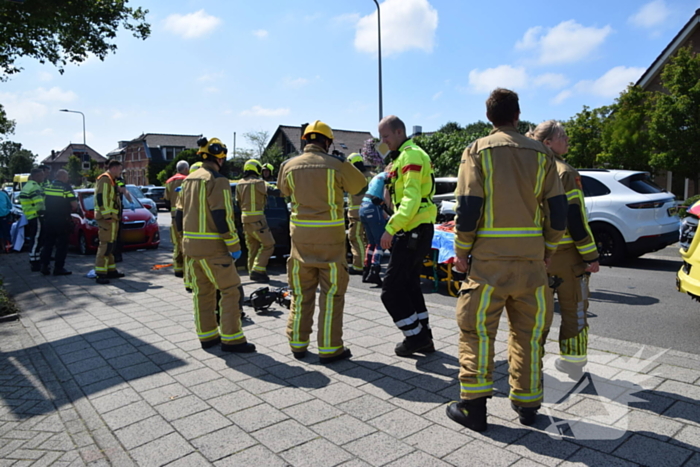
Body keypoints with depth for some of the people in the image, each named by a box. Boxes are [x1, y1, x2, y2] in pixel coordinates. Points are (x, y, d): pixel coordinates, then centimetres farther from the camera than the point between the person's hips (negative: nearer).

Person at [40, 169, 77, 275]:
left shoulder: (48, 186, 9)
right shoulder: (66, 187, -9)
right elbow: (74, 205, -13)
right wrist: (68, 210, 6)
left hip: (48, 218, 6)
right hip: (62, 219, -6)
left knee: (48, 243, 14)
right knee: (62, 245, 2)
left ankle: (44, 266, 15)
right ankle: (59, 268, 2)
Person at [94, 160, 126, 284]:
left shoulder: (111, 181, 23)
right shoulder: (104, 179, -10)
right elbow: (101, 198, -20)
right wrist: (107, 215, -23)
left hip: (112, 218, 11)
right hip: (107, 218, -11)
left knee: (110, 245, 15)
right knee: (106, 245, -12)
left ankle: (111, 270, 23)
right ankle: (100, 274, -12)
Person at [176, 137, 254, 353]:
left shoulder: (189, 180, 13)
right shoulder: (217, 180, -13)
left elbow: (179, 214, 15)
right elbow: (222, 217, -20)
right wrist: (234, 246, -15)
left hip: (191, 244, 9)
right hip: (212, 247, -8)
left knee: (202, 291, 14)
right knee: (230, 290, -1)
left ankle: (207, 336, 22)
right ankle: (231, 339, 1)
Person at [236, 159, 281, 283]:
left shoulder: (240, 184, 12)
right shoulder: (258, 182, -10)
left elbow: (238, 202, 17)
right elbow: (272, 191, -22)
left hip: (245, 218, 8)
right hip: (257, 219, -8)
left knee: (253, 247, 15)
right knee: (268, 245, -3)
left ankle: (253, 272, 19)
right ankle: (257, 271, -9)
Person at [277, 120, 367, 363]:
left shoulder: (290, 165, 3)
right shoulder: (336, 165, -6)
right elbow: (358, 184, 8)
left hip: (301, 235, 4)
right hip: (330, 236, -3)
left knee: (301, 292, 14)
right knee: (332, 293, 5)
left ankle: (298, 343, 23)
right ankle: (329, 348, 9)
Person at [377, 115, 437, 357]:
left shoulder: (411, 156, -13)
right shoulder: (403, 156, 19)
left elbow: (411, 198, -25)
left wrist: (391, 228, -29)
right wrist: (396, 227, 18)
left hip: (413, 232, -11)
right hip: (417, 230, 11)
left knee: (391, 288, -5)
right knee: (409, 284, 17)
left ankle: (415, 336, 5)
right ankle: (423, 337, 24)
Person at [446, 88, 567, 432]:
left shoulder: (478, 150, -2)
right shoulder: (540, 153, 6)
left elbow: (468, 207, -10)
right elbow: (557, 210, 4)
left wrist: (461, 252, -1)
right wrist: (548, 250, 15)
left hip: (489, 259, -3)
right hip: (532, 257, 3)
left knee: (477, 330, 7)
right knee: (529, 331, 15)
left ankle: (473, 405, 9)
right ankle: (527, 403, 26)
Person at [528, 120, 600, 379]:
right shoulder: (565, 172, -13)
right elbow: (575, 219, -18)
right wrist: (591, 255, -13)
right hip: (566, 252, -7)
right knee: (573, 309, 6)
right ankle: (573, 363, 15)